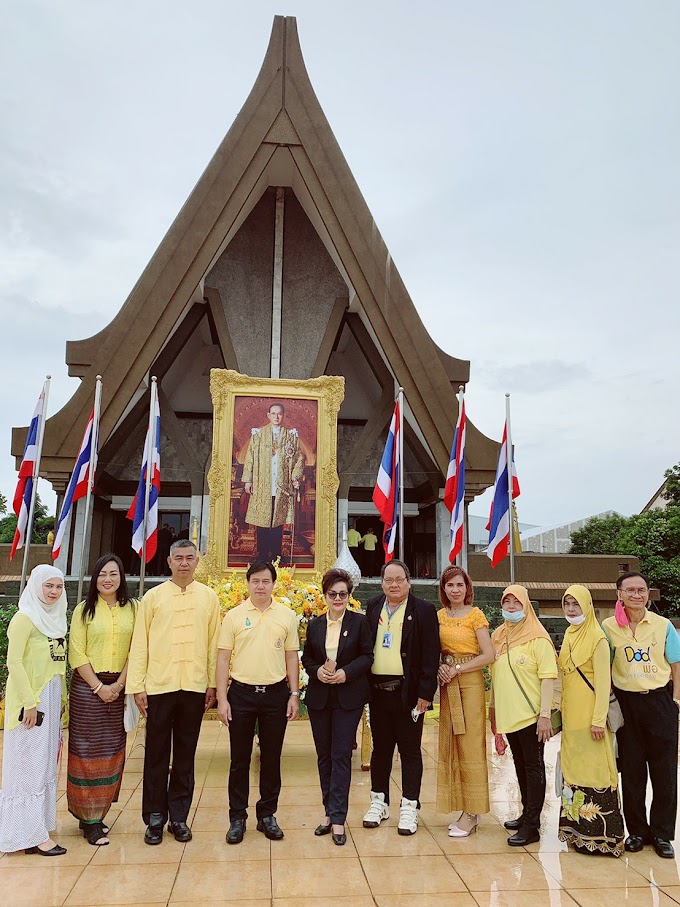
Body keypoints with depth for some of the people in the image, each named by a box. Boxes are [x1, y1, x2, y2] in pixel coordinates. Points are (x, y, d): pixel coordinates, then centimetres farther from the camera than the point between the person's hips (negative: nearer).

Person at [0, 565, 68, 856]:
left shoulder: (55, 619, 11)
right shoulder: (25, 618, -12)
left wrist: (60, 700, 12)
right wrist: (29, 703, -19)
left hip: (52, 698, 8)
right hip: (30, 699, -8)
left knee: (45, 763, 14)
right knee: (29, 764, 0)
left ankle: (36, 829, 25)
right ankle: (32, 834, 8)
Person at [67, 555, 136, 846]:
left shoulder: (131, 608, 3)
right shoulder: (84, 609, -1)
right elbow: (76, 653, -6)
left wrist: (119, 684, -8)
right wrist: (99, 687, -12)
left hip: (118, 687, 2)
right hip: (87, 686, -2)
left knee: (112, 751, 7)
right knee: (87, 750, 1)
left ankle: (99, 811, 21)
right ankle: (89, 817, 11)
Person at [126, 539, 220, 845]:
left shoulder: (209, 597, 4)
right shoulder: (153, 597, 1)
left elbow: (213, 643, 5)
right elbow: (139, 644, 1)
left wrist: (212, 684, 4)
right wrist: (137, 687, -3)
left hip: (195, 687, 1)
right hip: (159, 686, -1)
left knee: (185, 756, 10)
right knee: (157, 754, 9)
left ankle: (178, 817, 24)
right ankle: (154, 817, 23)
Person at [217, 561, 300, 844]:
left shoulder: (287, 616, 2)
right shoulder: (234, 616, -1)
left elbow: (292, 657, 6)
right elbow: (223, 659, 0)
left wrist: (294, 695, 1)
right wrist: (222, 699, -5)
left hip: (275, 693, 1)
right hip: (241, 693, -1)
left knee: (271, 758, 10)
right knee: (239, 759, 8)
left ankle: (267, 815, 25)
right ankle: (237, 817, 22)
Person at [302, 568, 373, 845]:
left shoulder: (359, 622, -2)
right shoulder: (314, 625, 6)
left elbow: (367, 656, -3)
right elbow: (306, 658, 10)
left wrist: (346, 672, -17)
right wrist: (317, 671, -11)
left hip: (348, 697, -3)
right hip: (319, 697, 4)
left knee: (341, 755, -4)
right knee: (324, 755, 11)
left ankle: (337, 818, 3)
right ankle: (330, 812, 23)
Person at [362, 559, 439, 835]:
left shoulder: (424, 611, -6)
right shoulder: (373, 607, 8)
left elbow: (431, 655, -8)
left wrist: (425, 694, -12)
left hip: (408, 692, -4)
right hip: (378, 690, 4)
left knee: (410, 751, 7)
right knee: (380, 748, 14)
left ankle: (409, 807, 19)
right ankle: (379, 802, 28)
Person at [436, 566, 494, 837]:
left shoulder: (475, 615, -6)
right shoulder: (439, 616, 8)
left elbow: (488, 655, -10)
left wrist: (457, 669, -12)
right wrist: (439, 667, -6)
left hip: (470, 683, -5)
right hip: (447, 684, 5)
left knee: (470, 744, -2)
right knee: (450, 745, 8)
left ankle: (472, 813, 8)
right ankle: (465, 807, 20)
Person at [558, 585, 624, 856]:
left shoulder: (597, 638, -11)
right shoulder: (569, 635, 12)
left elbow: (603, 681, -14)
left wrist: (599, 719, -17)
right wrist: (562, 710, 14)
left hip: (589, 716, -8)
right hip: (571, 716, 8)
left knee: (593, 769, -3)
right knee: (573, 768, 13)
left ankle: (599, 833, 7)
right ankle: (578, 827, 24)